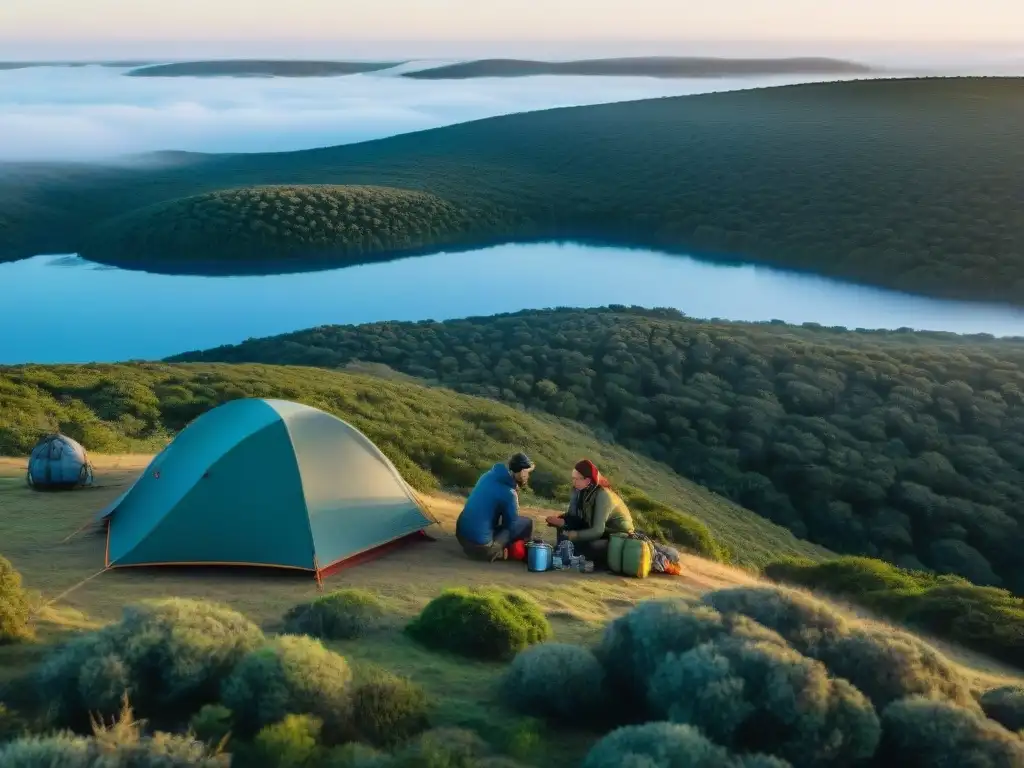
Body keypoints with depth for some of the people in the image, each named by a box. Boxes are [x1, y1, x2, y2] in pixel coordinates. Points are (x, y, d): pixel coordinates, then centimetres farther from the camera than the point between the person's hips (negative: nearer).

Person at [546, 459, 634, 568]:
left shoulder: (603, 496, -26)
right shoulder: (580, 491, -3)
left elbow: (597, 531, -28)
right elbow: (573, 517, -2)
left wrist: (574, 535, -32)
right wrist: (561, 521, -21)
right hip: (601, 532, 8)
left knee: (580, 546, -31)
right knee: (565, 522, -8)